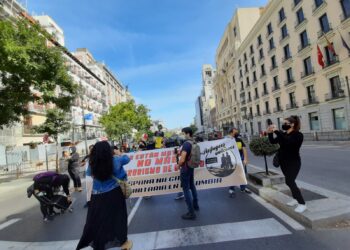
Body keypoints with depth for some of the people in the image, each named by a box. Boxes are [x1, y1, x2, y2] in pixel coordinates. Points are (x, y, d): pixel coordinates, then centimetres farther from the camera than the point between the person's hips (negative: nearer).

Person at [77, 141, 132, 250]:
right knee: (118, 216, 16)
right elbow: (127, 158, 2)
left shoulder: (92, 164, -15)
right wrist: (119, 154, 18)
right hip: (114, 194, -1)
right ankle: (123, 241, 31)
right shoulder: (115, 161, -18)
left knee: (96, 220, 19)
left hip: (98, 196, 2)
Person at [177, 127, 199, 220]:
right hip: (191, 167, 9)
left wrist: (178, 166, -8)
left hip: (185, 169, -9)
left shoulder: (186, 143, -23)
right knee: (192, 186, 23)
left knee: (186, 189, -1)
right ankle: (195, 205, 38)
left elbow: (182, 160, -27)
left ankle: (191, 213, 4)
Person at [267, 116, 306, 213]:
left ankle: (302, 204, -2)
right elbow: (273, 141, 2)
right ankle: (295, 198, 32)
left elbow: (288, 140, -34)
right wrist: (270, 133, -13)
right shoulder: (283, 134, 5)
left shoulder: (298, 135, -14)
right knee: (290, 181, 16)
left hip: (293, 162, -7)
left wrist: (276, 131, -37)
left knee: (290, 182, -13)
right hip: (284, 162, 7)